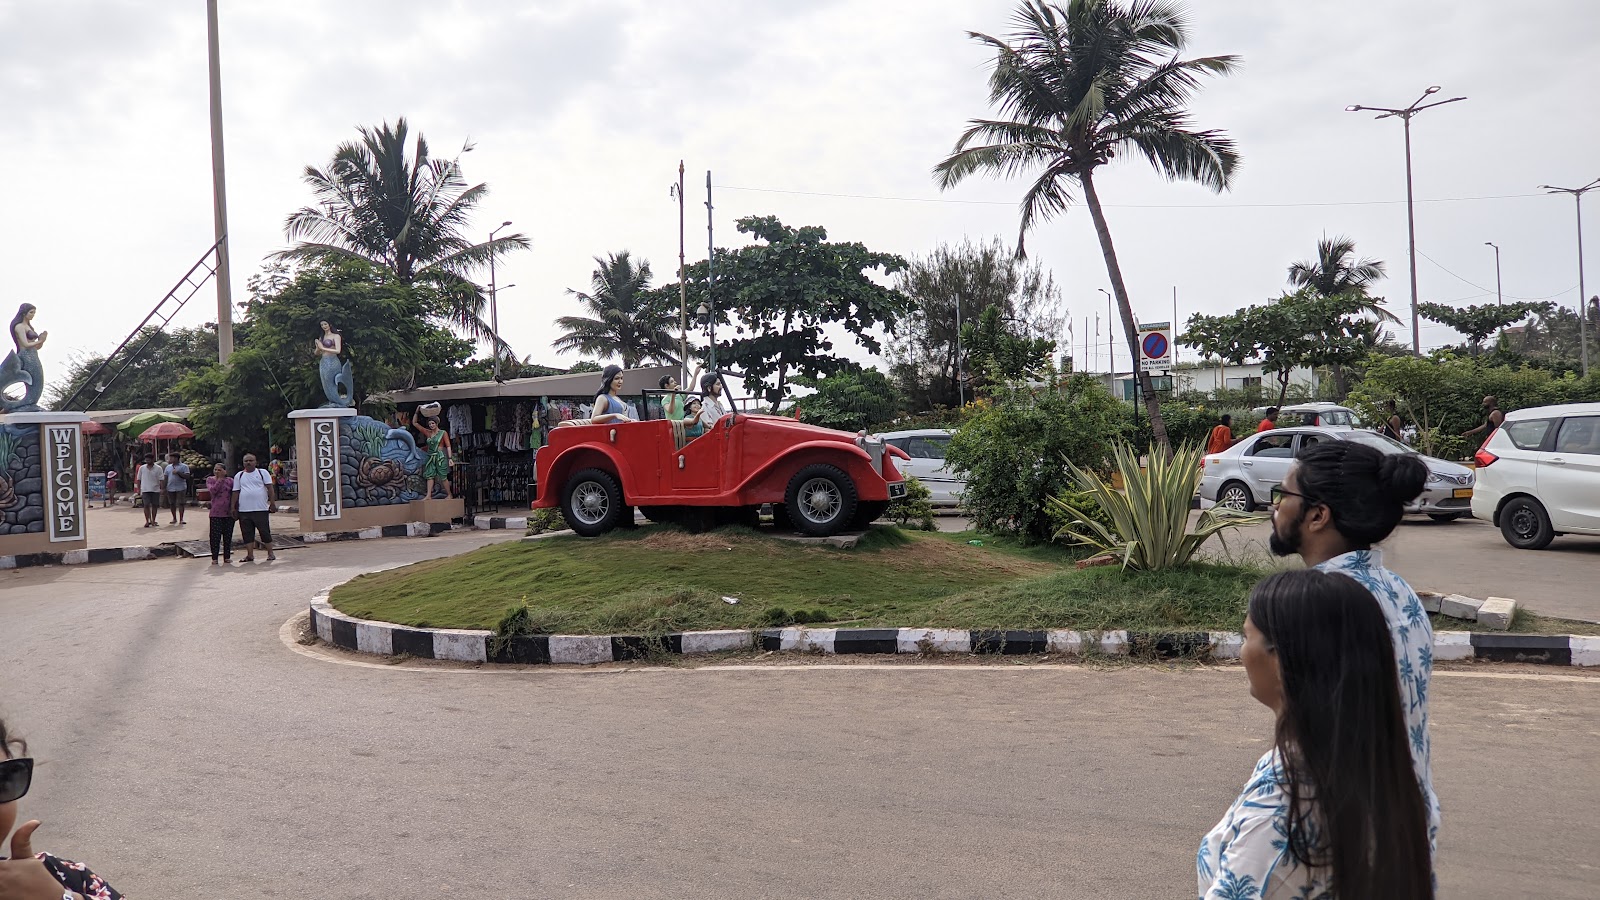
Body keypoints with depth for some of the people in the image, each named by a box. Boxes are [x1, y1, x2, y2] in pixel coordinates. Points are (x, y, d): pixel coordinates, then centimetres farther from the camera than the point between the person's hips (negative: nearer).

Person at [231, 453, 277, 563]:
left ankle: (270, 553, 4)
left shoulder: (263, 472, 6)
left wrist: (272, 503, -8)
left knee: (265, 532, -2)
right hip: (244, 510, 3)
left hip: (261, 509, -3)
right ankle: (250, 555, 10)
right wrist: (233, 507, 8)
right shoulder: (239, 476, 13)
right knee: (247, 533, 4)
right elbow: (236, 492, 12)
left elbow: (270, 488, 0)